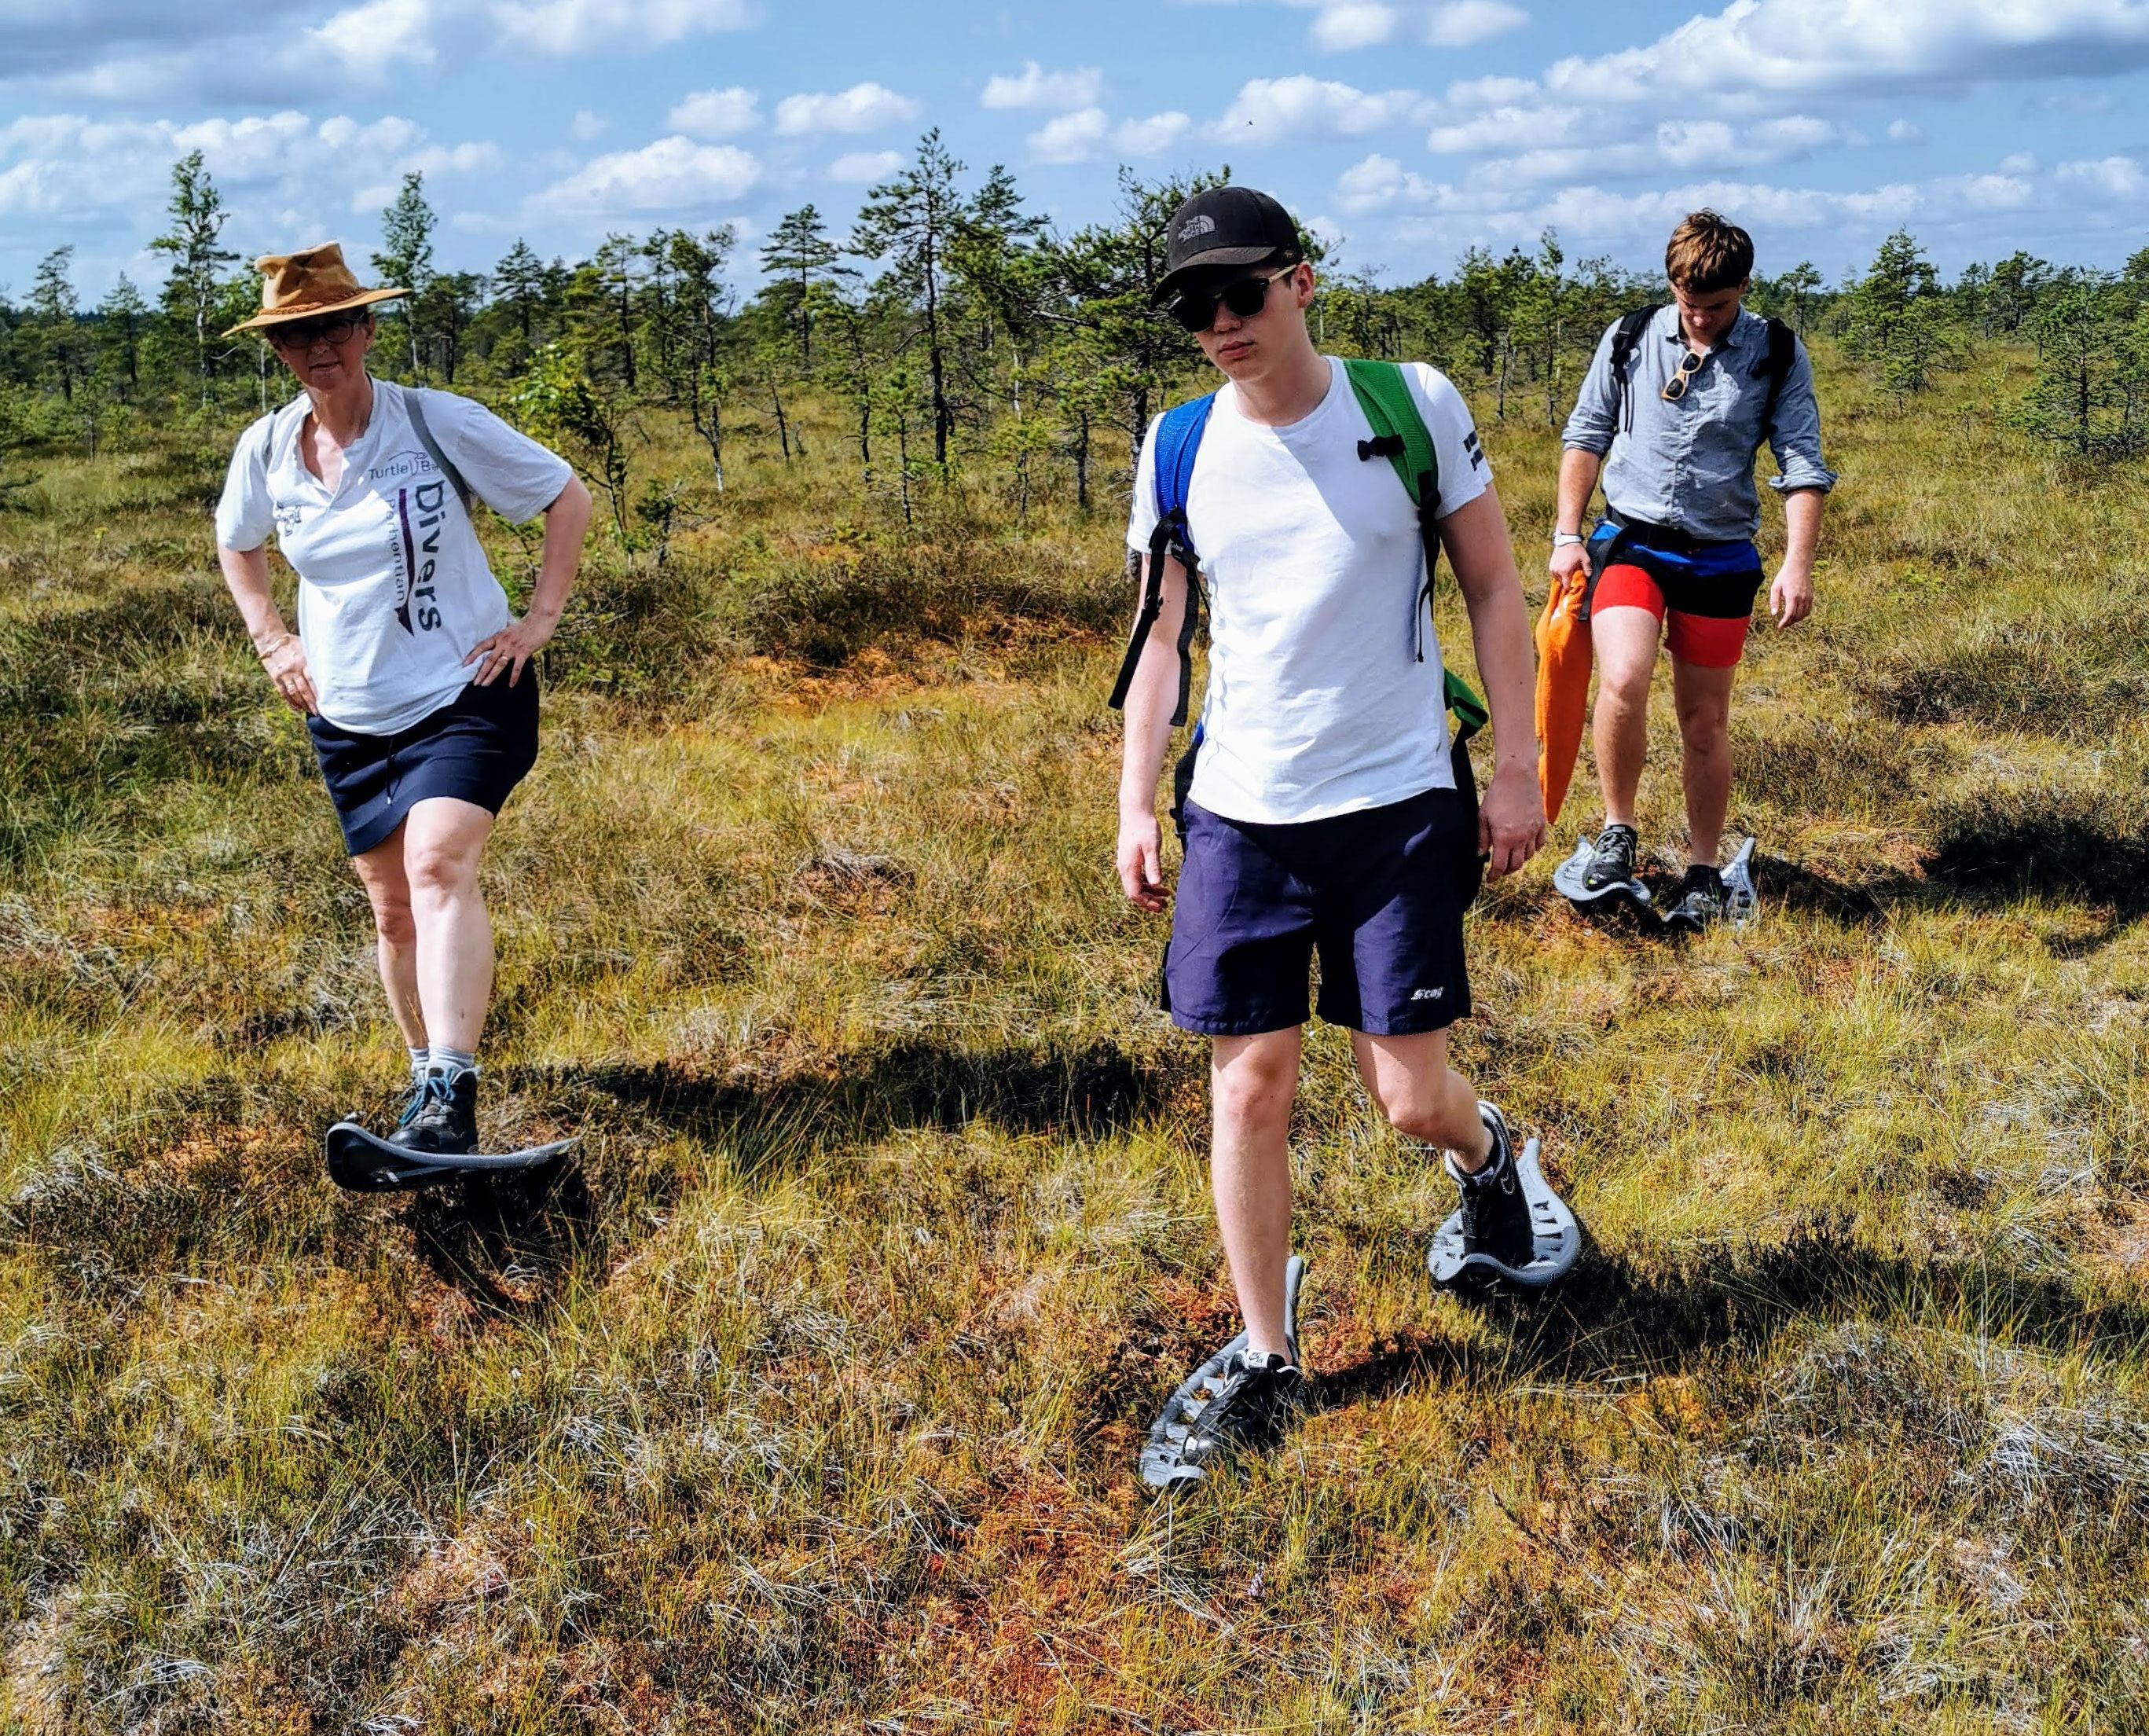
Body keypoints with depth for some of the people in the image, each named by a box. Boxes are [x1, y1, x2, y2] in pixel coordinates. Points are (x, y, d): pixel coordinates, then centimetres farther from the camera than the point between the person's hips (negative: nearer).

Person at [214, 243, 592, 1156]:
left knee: (437, 863, -26)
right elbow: (235, 545, 21)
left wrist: (540, 618, -9)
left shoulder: (439, 423, -11)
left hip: (466, 693, -5)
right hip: (350, 716, 5)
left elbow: (568, 497, -3)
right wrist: (273, 642, 9)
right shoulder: (265, 449, 0)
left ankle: (450, 1101, -34)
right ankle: (425, 1071, 33)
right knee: (392, 909, 11)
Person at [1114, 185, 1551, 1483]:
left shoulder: (1414, 405, -4)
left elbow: (1495, 591, 2)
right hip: (1239, 814, 3)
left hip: (1398, 804, -2)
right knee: (1249, 1086, 3)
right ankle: (1266, 1364, 20)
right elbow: (1161, 634, 10)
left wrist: (1518, 766, -2)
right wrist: (1138, 805, 5)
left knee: (1413, 1095, -1)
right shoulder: (1180, 449, 3)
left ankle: (1486, 1152, 38)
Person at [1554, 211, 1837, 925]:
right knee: (1623, 682, -25)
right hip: (1631, 540, 0)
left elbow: (1803, 466, -4)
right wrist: (1566, 533, 4)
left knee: (1706, 720, 7)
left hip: (1720, 557, 1)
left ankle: (1704, 870, 22)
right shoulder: (1630, 339, 0)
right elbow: (1586, 435, 9)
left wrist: (1798, 563, -15)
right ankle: (1617, 830, -3)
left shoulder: (1778, 355, -2)